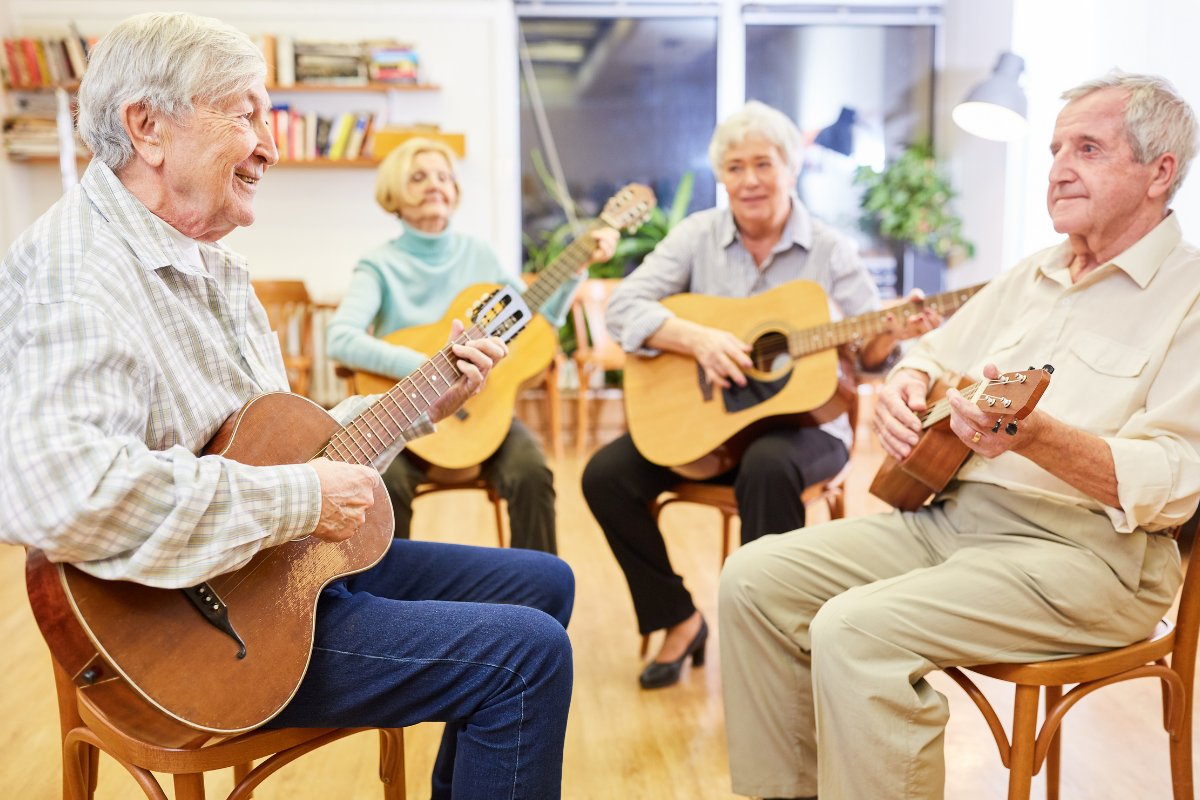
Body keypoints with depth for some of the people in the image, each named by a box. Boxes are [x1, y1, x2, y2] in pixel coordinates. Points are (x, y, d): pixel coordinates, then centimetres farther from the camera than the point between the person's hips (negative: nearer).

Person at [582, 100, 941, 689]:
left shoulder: (828, 250, 1)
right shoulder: (697, 235, 3)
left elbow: (867, 352, -3)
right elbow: (622, 309, -8)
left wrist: (894, 333, -27)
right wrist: (698, 338, -24)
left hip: (803, 419, -2)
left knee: (768, 466, -37)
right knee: (606, 474, -17)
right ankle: (679, 621, 1)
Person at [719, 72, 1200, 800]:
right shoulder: (1032, 277, 18)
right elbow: (934, 355, 27)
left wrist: (1036, 437, -35)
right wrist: (906, 386, 1)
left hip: (1086, 547, -8)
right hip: (946, 513, 8)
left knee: (856, 631, -30)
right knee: (756, 578, -6)